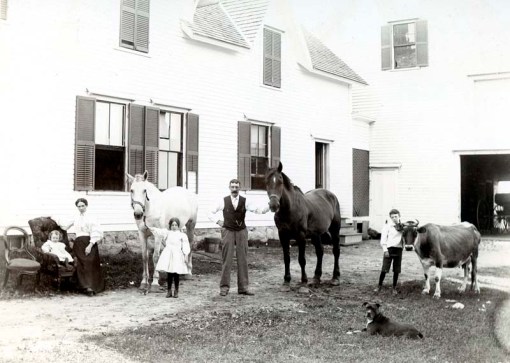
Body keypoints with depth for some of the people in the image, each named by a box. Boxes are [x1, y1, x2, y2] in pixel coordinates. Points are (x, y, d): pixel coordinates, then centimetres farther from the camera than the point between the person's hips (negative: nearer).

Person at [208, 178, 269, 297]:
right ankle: (224, 287, 8)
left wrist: (268, 207, -27)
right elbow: (211, 213, 10)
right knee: (226, 259, 1)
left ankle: (243, 287, 12)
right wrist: (218, 221, -4)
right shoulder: (224, 201, 1)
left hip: (241, 231, 1)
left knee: (242, 260, 5)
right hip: (228, 231, -1)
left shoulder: (244, 201, 2)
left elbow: (257, 210, -11)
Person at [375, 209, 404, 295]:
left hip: (398, 249, 3)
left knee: (396, 270, 6)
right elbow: (383, 239, -4)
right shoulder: (387, 225, -1)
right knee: (384, 269, -4)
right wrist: (385, 250, -10)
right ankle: (379, 286, 11)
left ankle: (394, 288, 18)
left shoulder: (401, 226, 9)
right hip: (389, 249, -3)